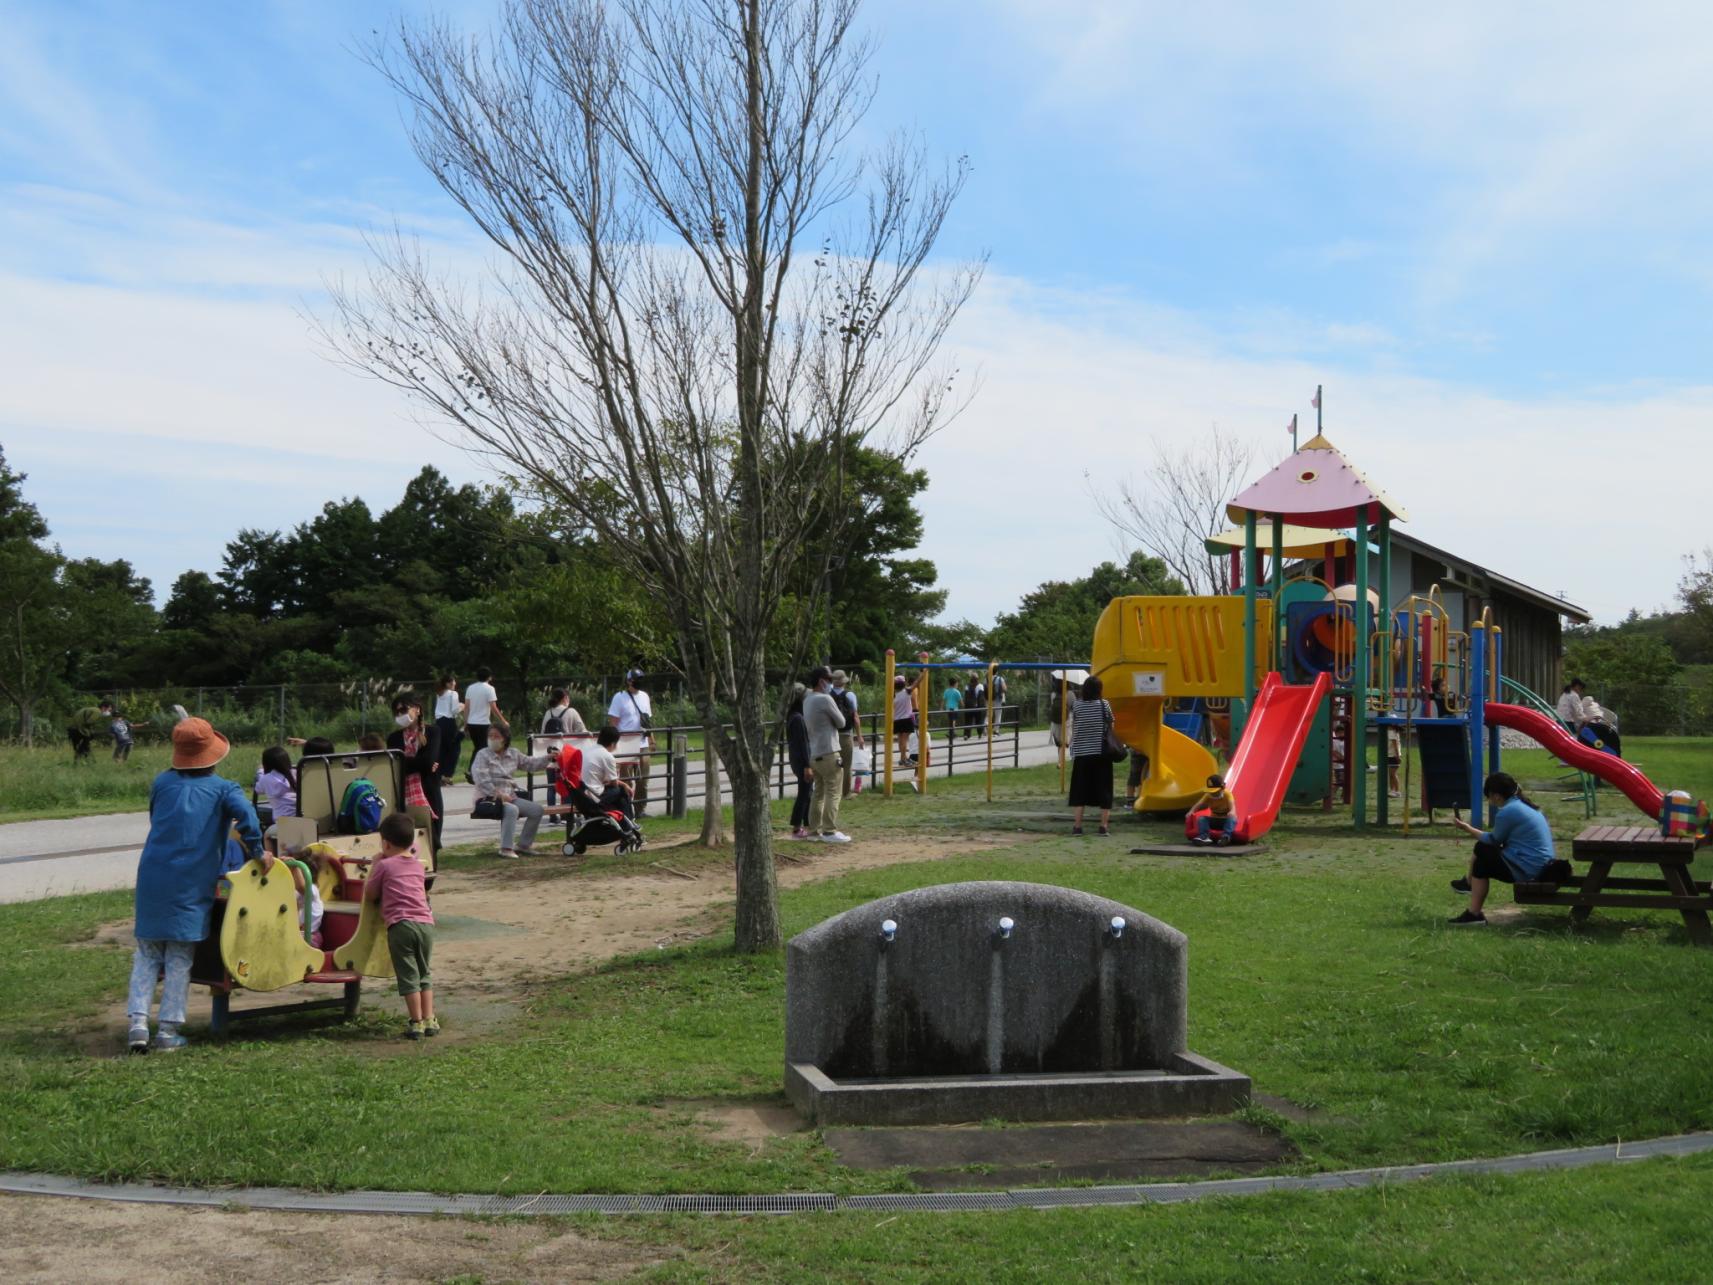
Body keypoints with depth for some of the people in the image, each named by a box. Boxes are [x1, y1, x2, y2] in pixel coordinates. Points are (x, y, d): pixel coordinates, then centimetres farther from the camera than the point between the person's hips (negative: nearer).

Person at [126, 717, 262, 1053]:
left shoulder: (162, 783, 11)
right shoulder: (224, 789, 1)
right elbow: (245, 814, -18)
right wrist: (257, 850, -9)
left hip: (152, 880, 3)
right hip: (192, 885, -2)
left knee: (147, 954, 12)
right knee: (180, 959, 4)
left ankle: (138, 1021, 1)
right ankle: (168, 1030, 3)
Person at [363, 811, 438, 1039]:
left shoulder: (384, 866, 4)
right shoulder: (418, 865, 18)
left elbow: (369, 895, 10)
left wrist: (373, 866, 20)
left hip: (400, 925, -5)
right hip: (426, 923, 5)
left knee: (408, 976, -1)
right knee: (424, 973, 16)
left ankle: (416, 1023, -3)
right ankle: (429, 1019, 11)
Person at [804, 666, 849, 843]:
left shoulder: (807, 700, 12)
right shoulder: (825, 699, -15)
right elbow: (841, 722, -7)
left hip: (814, 754, 9)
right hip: (828, 753, -9)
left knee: (819, 793, 14)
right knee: (833, 793, -5)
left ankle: (814, 830, 15)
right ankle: (830, 831, -6)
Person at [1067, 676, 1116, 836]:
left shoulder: (1077, 705, -2)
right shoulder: (1104, 704, -4)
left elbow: (1074, 729, 0)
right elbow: (1110, 727, 0)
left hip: (1081, 753, 1)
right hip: (1101, 752, -1)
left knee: (1079, 791, 7)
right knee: (1103, 790, 5)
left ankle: (1077, 825, 4)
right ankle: (1104, 826, 3)